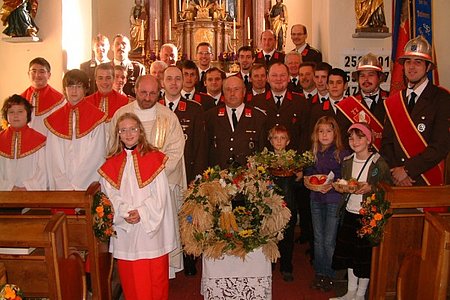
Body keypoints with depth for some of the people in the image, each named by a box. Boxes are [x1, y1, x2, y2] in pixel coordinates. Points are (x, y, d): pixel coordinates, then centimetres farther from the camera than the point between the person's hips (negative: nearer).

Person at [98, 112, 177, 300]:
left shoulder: (154, 158, -2)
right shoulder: (111, 164, 5)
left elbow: (160, 194, -7)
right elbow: (110, 195, -1)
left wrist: (141, 212, -17)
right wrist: (125, 213, -17)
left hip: (151, 226, -1)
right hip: (125, 228, 2)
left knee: (156, 272, 8)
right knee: (130, 275, 10)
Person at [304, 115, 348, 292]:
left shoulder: (342, 153, -9)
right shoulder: (313, 153, 5)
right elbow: (307, 173, 13)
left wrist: (332, 185, -23)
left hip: (334, 200, -4)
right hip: (316, 199, 5)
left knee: (329, 241, 1)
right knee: (318, 239, 13)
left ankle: (329, 275, 19)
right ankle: (319, 273, 26)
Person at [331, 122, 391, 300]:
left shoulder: (379, 163, -10)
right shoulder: (347, 162, 6)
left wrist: (371, 189, -22)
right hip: (350, 212, 5)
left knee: (365, 257, 5)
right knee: (349, 253, 13)